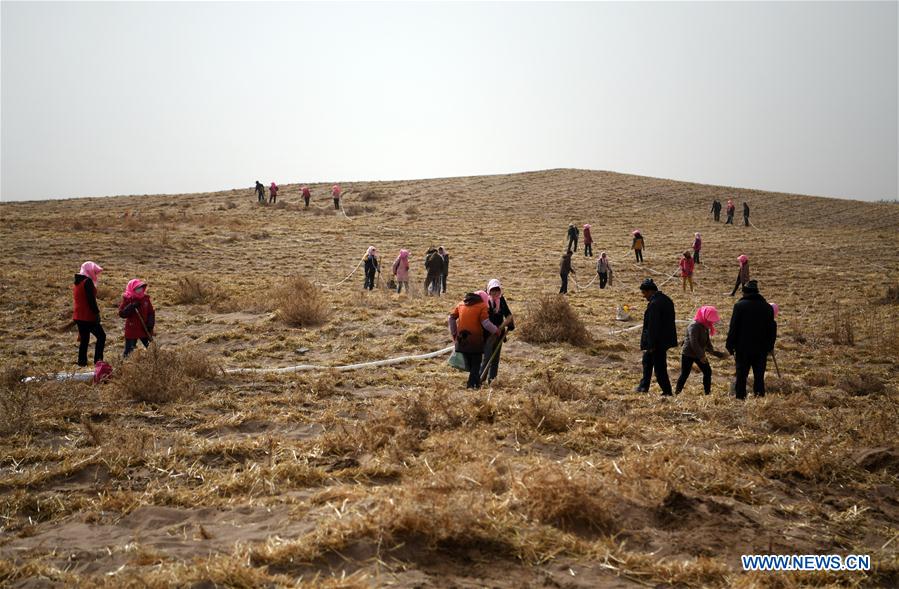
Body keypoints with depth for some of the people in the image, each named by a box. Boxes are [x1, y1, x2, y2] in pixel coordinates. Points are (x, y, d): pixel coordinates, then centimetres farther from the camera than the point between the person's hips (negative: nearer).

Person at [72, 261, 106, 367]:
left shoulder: (77, 282, 16)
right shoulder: (88, 281, -13)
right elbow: (91, 300, -20)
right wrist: (97, 313, -17)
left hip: (78, 316, 9)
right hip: (88, 316, -9)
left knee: (84, 339, 13)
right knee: (101, 336, -3)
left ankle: (82, 362, 12)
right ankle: (98, 360, -8)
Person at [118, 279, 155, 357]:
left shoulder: (146, 298, 1)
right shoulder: (127, 300, -8)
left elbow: (151, 312, 5)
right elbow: (121, 314, -14)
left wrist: (150, 325, -8)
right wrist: (131, 307, -26)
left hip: (144, 329, 3)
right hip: (132, 330, -3)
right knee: (129, 351, 0)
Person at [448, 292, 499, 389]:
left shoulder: (461, 304, 12)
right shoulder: (482, 306, -5)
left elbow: (451, 318, 12)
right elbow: (485, 323, -14)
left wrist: (453, 333, 19)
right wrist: (495, 330, 1)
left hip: (461, 339, 5)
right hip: (475, 340, -5)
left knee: (468, 362, 17)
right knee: (476, 363, 7)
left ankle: (476, 381, 24)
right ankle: (472, 383, 1)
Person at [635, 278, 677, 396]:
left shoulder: (654, 304, -22)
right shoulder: (667, 300, 9)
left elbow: (652, 326, -23)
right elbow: (669, 320, 16)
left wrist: (651, 345, -19)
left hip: (658, 341, -10)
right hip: (666, 338, 10)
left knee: (659, 366, -2)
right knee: (647, 360, 23)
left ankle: (667, 392, 4)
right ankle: (644, 386, 33)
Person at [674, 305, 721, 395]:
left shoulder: (705, 326, 6)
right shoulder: (694, 326, -23)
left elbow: (707, 341, 15)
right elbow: (693, 343, -28)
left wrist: (712, 350, 0)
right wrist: (701, 356, -27)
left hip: (699, 354, 9)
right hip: (688, 354, -9)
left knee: (708, 371, 6)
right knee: (684, 374, -4)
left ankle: (707, 392, 16)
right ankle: (676, 393, 6)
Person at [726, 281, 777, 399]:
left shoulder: (740, 305, -9)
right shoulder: (767, 307, 4)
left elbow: (733, 327, -9)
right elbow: (772, 329, 9)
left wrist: (730, 345, -2)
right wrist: (769, 346, 17)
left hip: (743, 349, -3)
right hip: (761, 349, 3)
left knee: (741, 376, 4)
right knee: (759, 376, 10)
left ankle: (740, 397, 4)